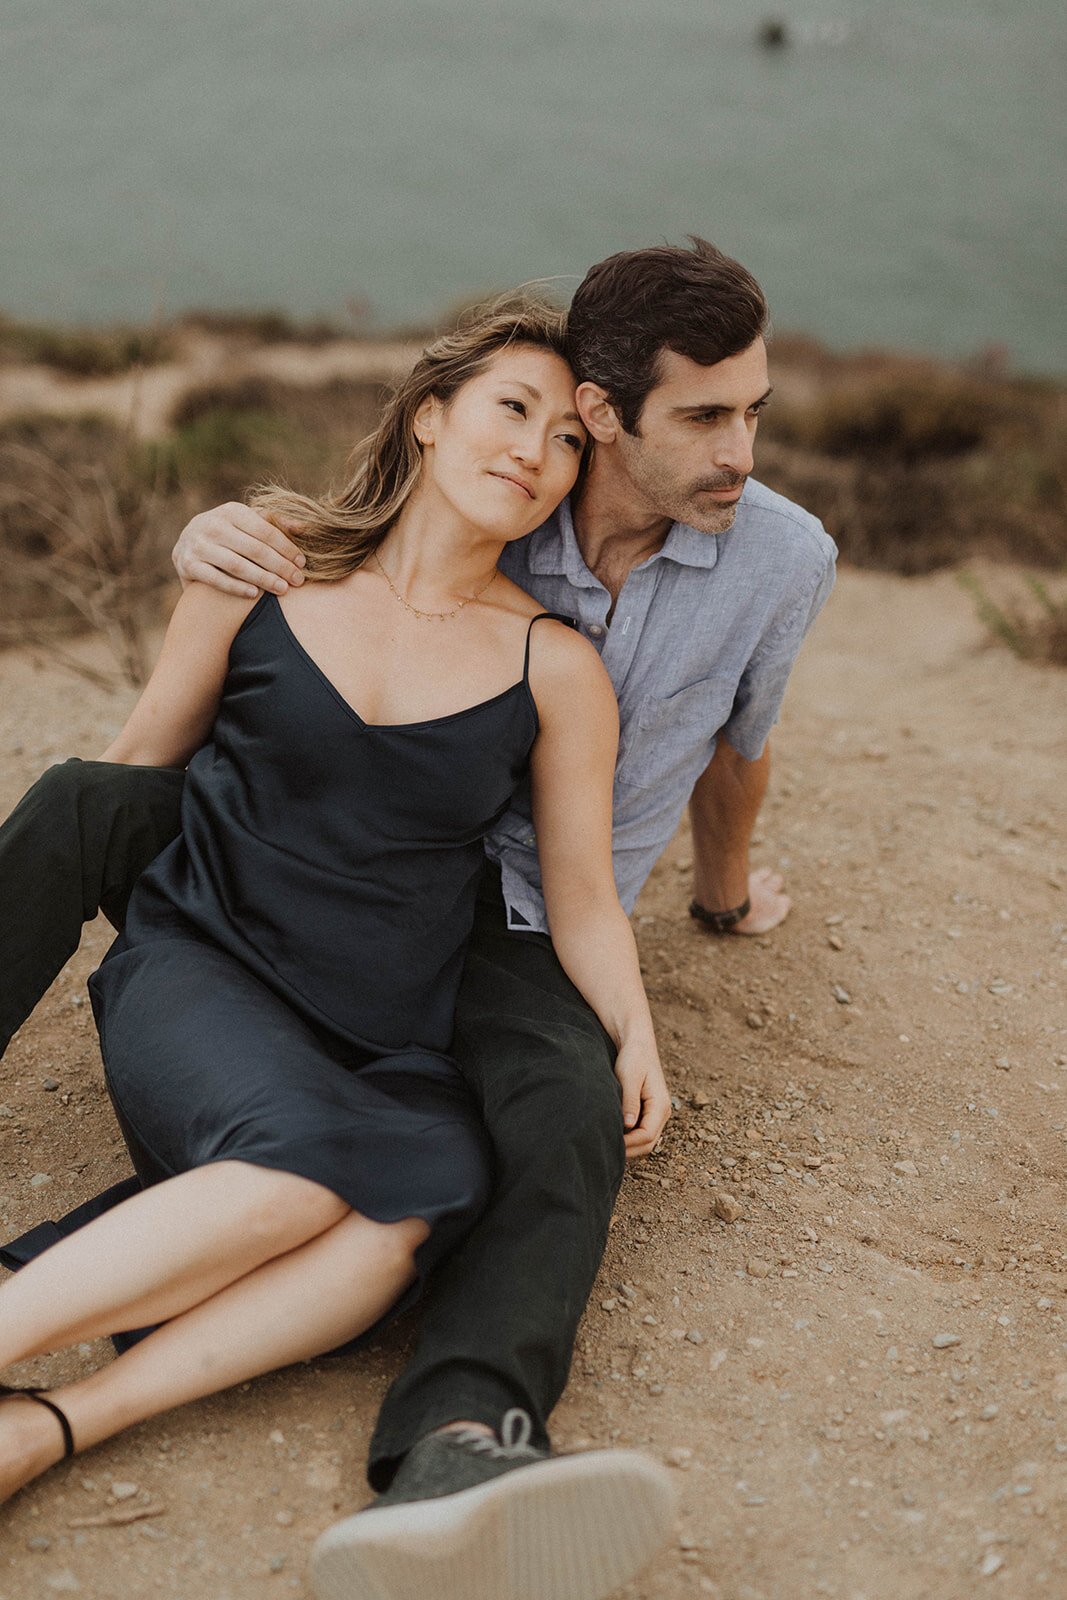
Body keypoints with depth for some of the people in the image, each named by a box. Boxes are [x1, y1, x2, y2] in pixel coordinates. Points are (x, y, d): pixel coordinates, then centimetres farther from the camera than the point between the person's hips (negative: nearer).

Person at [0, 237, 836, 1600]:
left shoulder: (782, 559, -5)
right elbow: (297, 543, 8)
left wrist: (723, 892, 34)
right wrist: (217, 534, -19)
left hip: (516, 936, -2)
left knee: (571, 1128, -37)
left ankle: (453, 1458, -62)